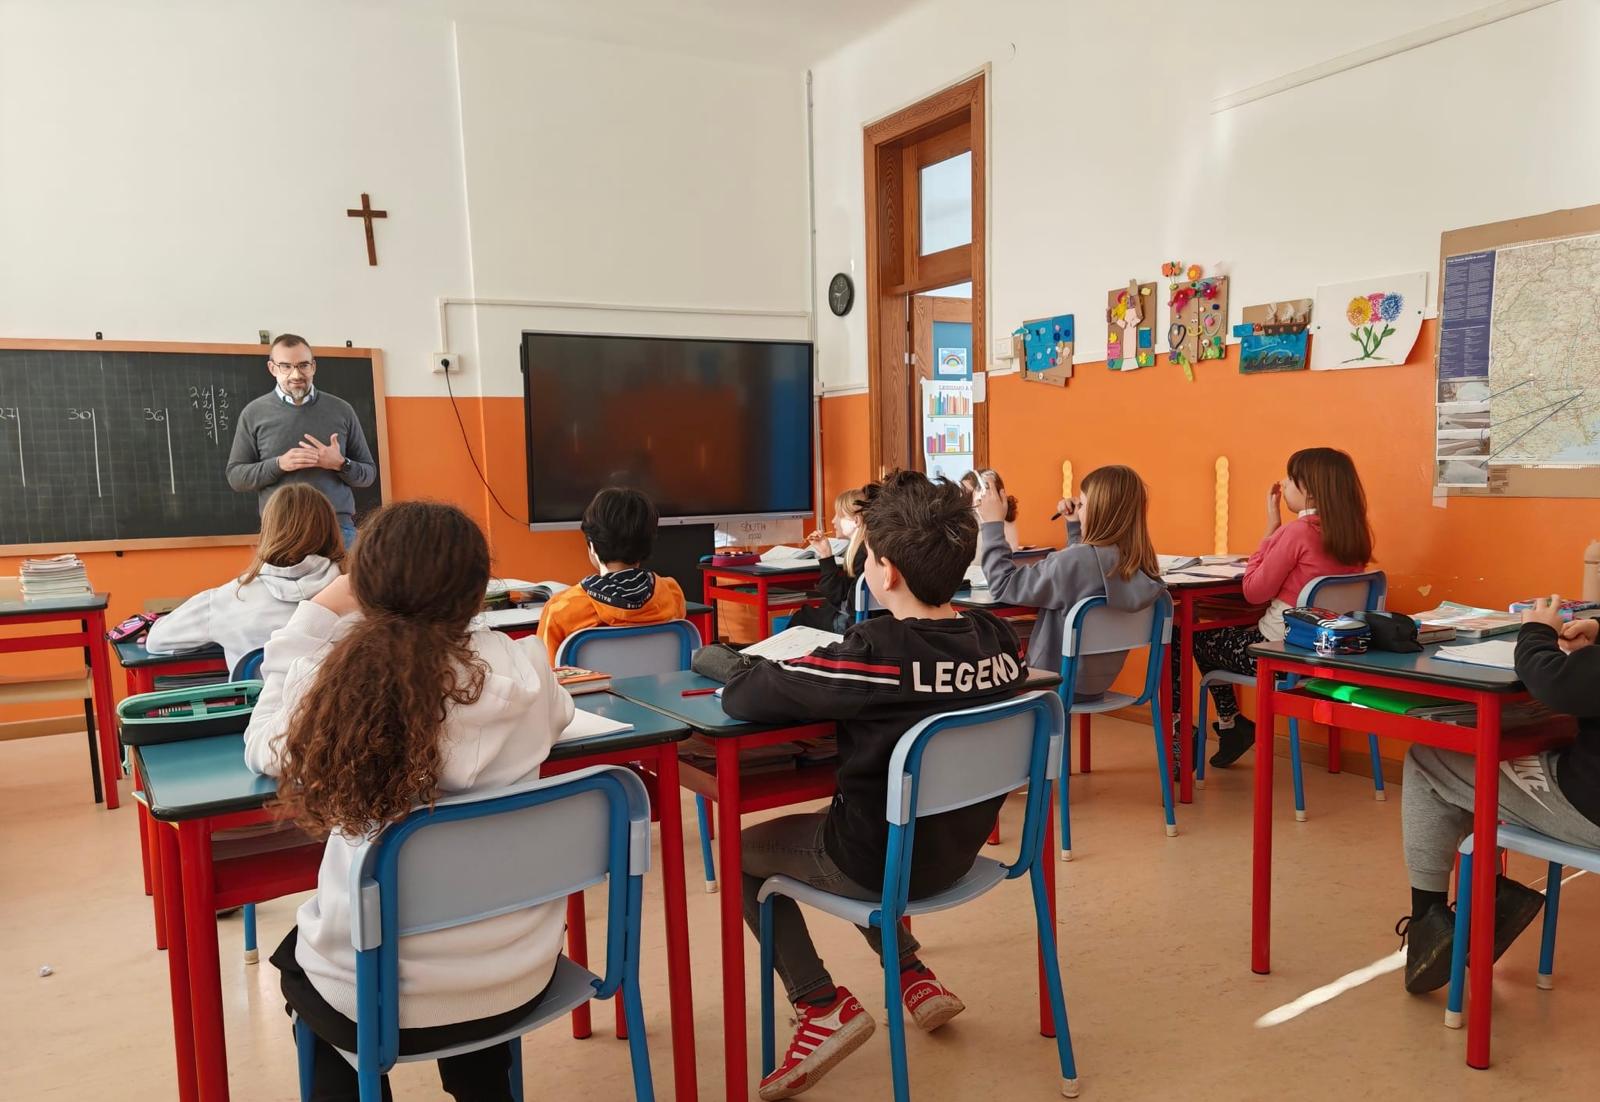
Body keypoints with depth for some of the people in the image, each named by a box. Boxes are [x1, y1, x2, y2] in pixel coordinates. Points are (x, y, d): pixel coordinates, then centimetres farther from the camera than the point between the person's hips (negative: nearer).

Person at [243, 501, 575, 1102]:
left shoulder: (326, 679, -17)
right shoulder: (521, 671, -15)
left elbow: (263, 749, 6)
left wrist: (318, 616, 4)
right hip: (517, 977, 2)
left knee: (297, 955, 34)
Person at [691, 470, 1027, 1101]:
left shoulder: (874, 651, -30)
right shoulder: (998, 639, -10)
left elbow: (744, 698, -25)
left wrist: (716, 658, -4)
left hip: (883, 863, -6)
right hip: (959, 850, 7)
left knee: (741, 851, 18)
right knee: (844, 825, 34)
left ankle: (824, 1008, 9)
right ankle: (914, 978, 30)